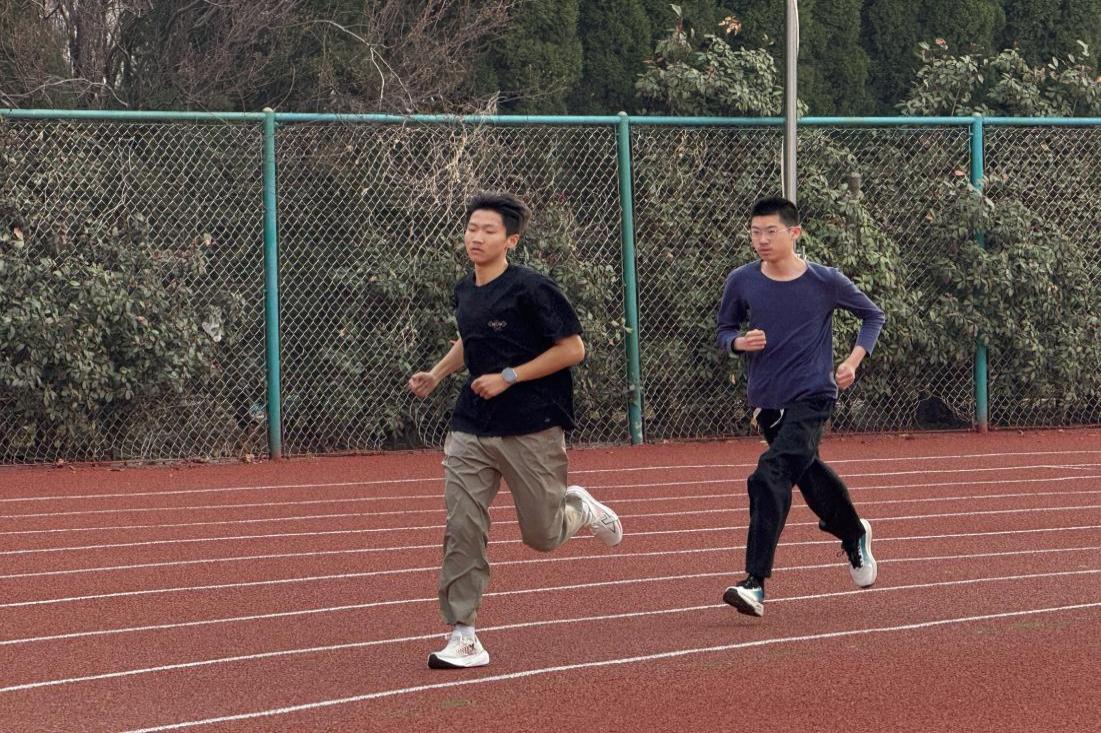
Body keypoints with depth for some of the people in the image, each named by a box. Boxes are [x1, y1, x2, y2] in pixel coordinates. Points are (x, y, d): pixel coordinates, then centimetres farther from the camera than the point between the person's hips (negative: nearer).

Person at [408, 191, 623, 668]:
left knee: (542, 537, 4)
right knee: (461, 531, -7)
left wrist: (508, 377, -17)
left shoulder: (531, 289, -13)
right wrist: (436, 373, 12)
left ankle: (580, 508, 38)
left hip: (532, 429, -5)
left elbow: (572, 348, -13)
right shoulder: (464, 292, 8)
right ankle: (463, 637, -3)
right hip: (471, 429, 5)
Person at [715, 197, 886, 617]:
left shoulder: (825, 282, -8)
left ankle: (755, 583, -25)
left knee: (770, 476, -23)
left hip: (812, 396, -5)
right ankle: (854, 535, 52)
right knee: (807, 475, 21)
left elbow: (873, 316, 9)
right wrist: (739, 341, -11)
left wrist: (854, 360, -3)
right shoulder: (742, 282, -2)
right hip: (766, 401, 5)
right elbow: (724, 330, 12)